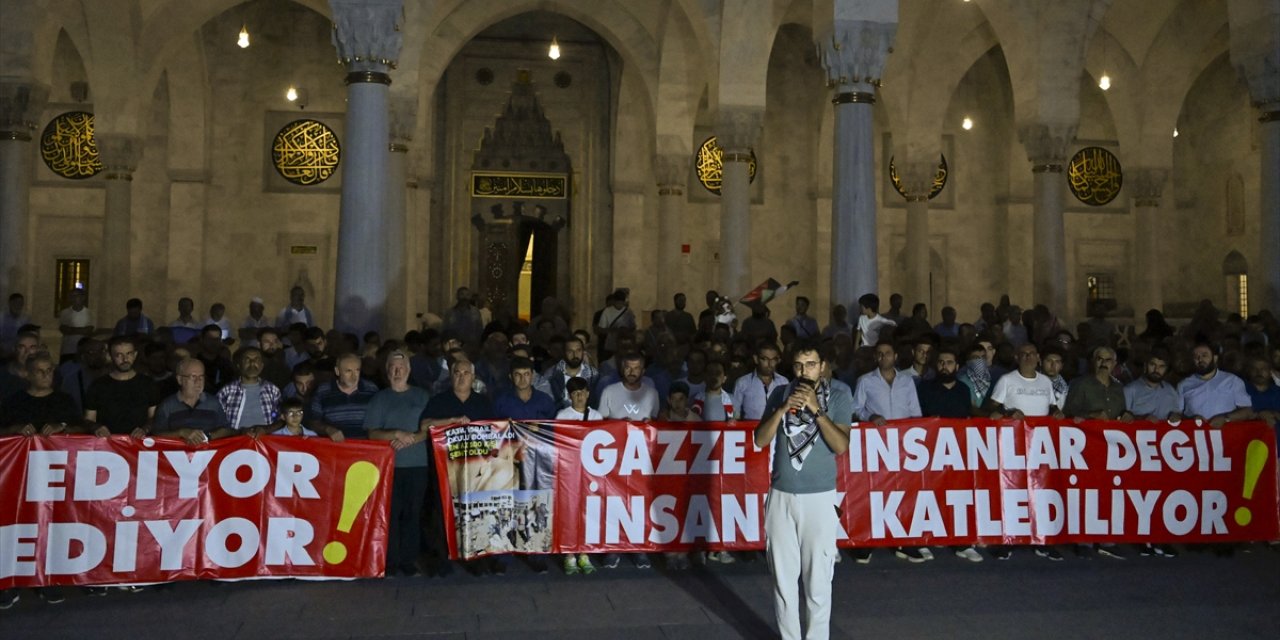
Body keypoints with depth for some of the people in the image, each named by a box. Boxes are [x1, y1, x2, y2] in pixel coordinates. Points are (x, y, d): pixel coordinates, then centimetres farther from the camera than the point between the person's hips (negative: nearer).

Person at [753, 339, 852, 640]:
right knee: (783, 577, 8)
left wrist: (815, 409, -20)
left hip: (820, 498, -2)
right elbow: (761, 440, -3)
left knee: (818, 579, 1)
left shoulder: (839, 400, -3)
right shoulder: (780, 394, 3)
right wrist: (784, 408, -15)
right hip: (781, 496, 2)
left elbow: (840, 446, -14)